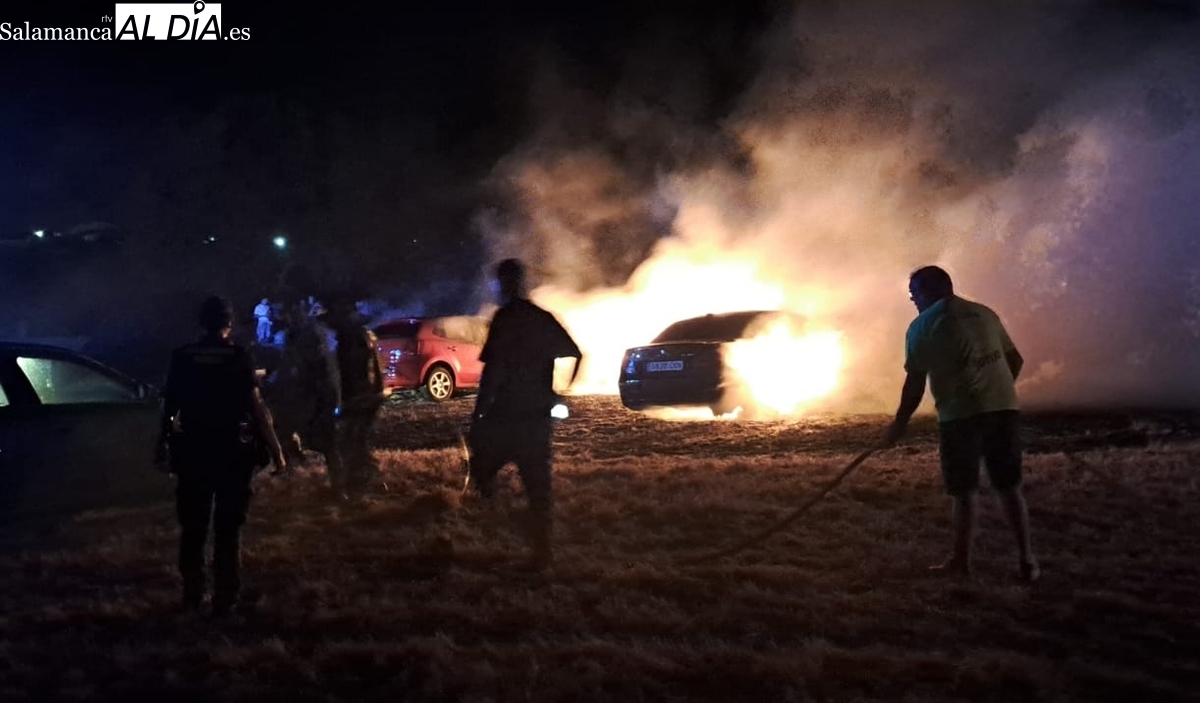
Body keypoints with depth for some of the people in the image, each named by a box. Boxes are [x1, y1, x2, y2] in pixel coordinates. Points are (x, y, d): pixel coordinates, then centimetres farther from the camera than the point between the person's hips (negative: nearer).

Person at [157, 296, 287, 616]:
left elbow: (170, 406, 6)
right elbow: (257, 406, -13)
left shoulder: (182, 357, 1)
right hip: (231, 453, -3)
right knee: (227, 529, 4)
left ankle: (192, 595, 18)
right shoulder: (238, 356, -8)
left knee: (193, 527, 13)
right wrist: (276, 450, -9)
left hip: (193, 452, 3)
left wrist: (163, 444, 20)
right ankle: (225, 598, 4)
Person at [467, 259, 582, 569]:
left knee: (481, 469, 11)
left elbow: (493, 371, -17)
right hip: (538, 418, 6)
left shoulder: (504, 318, -9)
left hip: (505, 415, -6)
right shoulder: (544, 319, 11)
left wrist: (477, 415, -14)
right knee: (538, 488, 9)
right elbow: (576, 354, 16)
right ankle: (541, 555, 10)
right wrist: (555, 394, 21)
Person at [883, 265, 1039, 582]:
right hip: (1003, 407, 5)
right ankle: (1026, 559, 10)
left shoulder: (923, 326, 1)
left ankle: (961, 560, 9)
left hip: (961, 413, -5)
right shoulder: (985, 313, 17)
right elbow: (1015, 360, 21)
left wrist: (899, 424, 7)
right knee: (1010, 486, 10)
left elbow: (915, 382, -2)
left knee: (964, 491, 3)